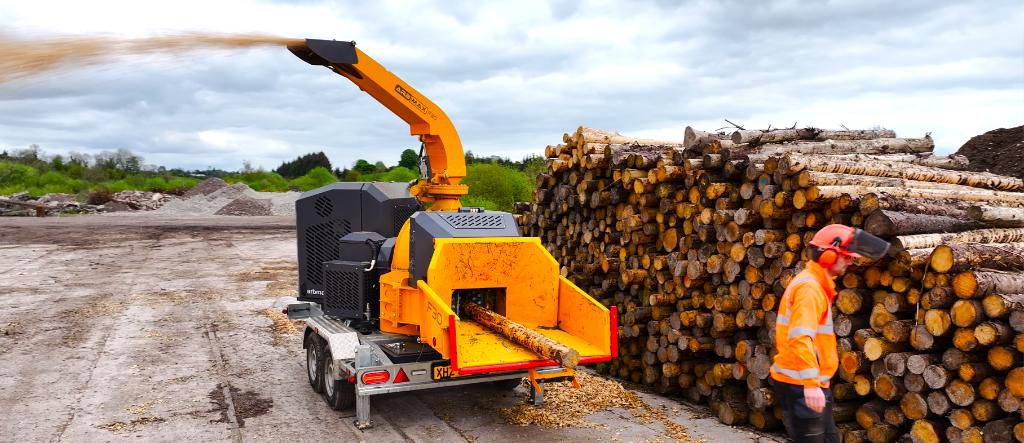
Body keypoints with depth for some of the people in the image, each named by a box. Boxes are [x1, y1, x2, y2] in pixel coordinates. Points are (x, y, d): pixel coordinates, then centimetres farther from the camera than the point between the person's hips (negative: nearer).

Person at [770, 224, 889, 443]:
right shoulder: (809, 287, -19)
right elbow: (800, 338, -32)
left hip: (811, 383, 11)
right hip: (800, 385, -11)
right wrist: (811, 384, -37)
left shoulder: (817, 285, 15)